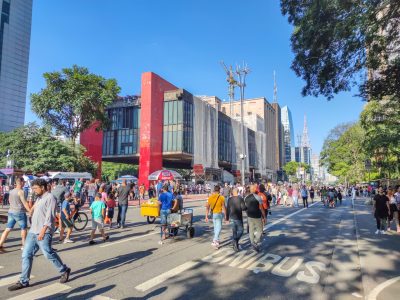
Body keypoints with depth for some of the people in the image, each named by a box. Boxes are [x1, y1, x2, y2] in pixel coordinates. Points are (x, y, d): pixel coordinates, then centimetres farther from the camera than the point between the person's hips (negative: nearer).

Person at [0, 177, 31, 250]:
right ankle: (24, 245, 16)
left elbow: (10, 201, 19)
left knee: (8, 229, 10)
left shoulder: (11, 191, 9)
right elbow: (24, 203, -19)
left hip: (11, 212, 7)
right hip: (19, 212, -7)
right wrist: (30, 211, -18)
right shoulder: (20, 191, -16)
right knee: (23, 228, 8)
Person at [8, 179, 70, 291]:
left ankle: (64, 271, 17)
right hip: (32, 232, 9)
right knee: (26, 255, 6)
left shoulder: (50, 198, -12)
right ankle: (23, 281, 16)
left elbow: (49, 216, -19)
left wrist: (43, 231, -25)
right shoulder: (39, 198, 16)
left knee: (49, 254, -1)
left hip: (44, 233, -9)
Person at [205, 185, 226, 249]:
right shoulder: (221, 197, -11)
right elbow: (224, 207, -8)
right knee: (219, 228, -1)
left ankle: (216, 240, 32)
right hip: (219, 214, -5)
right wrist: (226, 216, 0)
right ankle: (214, 241, -14)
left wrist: (206, 216, 4)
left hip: (213, 214, 5)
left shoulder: (210, 197, 0)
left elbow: (207, 207, -1)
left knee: (215, 227, 20)